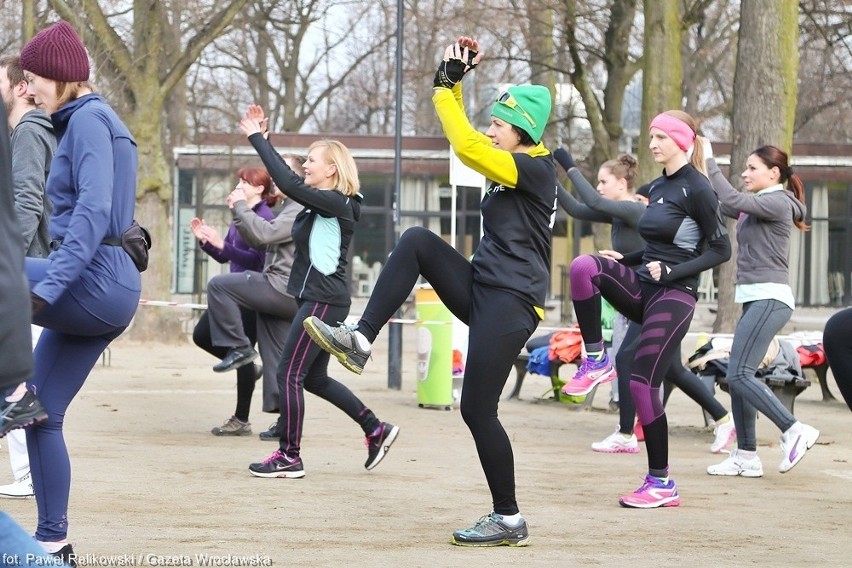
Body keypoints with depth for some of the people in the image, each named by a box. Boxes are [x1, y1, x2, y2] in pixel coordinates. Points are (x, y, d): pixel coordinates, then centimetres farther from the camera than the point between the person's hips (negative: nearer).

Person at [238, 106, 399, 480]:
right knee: (314, 378, 16)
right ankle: (376, 431, 23)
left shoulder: (336, 204, -15)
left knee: (289, 374, -7)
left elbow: (289, 184, -26)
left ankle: (289, 457, -2)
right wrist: (258, 137, 8)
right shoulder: (321, 205, 13)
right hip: (316, 298, 10)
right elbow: (289, 184, 15)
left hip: (324, 301, -10)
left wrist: (257, 138, -22)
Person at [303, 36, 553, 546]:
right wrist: (453, 81, 9)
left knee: (478, 410, -8)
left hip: (511, 303, -9)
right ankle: (360, 341, -10)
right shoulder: (512, 164, 15)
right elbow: (465, 138, 22)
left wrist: (448, 85, -17)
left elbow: (466, 147, -26)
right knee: (418, 241, -6)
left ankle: (510, 520, 2)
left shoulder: (537, 169, -13)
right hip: (481, 290, 9)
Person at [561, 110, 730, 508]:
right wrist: (623, 260, 8)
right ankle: (596, 360, -11)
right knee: (584, 267, -21)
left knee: (642, 383, -10)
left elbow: (720, 249, -9)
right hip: (643, 288, 7)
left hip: (675, 296, -7)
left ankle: (662, 484, 0)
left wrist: (672, 272, -18)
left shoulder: (696, 188, -9)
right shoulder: (657, 187, 14)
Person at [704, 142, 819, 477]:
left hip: (769, 299, -10)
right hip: (755, 299, 10)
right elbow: (720, 207, 17)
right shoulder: (757, 206, 19)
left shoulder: (777, 203, -9)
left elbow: (731, 200, -21)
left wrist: (709, 161, -14)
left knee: (738, 375, -15)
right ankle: (746, 456, 8)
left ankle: (794, 431, -13)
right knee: (738, 377, 6)